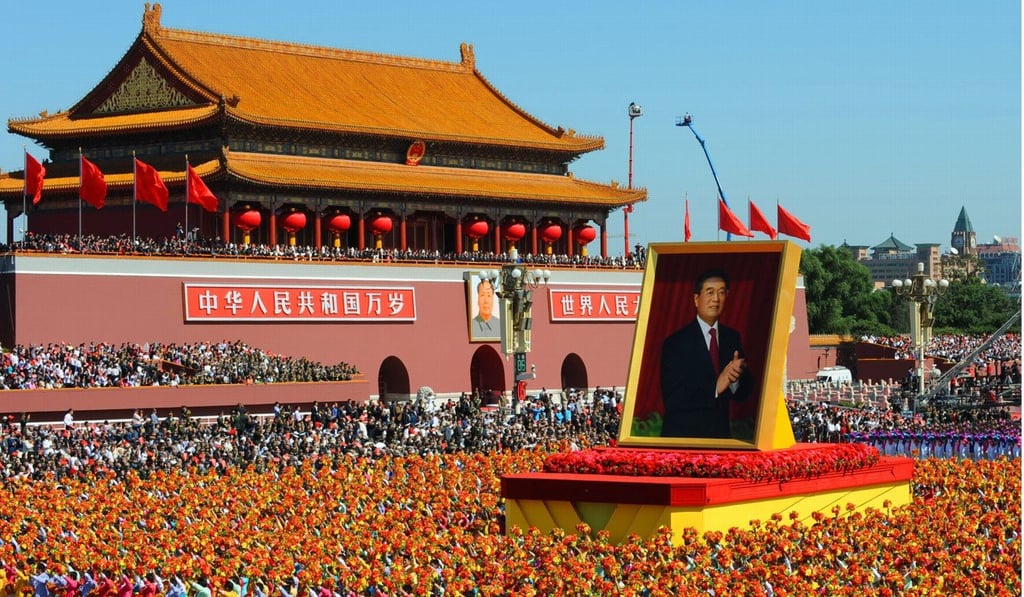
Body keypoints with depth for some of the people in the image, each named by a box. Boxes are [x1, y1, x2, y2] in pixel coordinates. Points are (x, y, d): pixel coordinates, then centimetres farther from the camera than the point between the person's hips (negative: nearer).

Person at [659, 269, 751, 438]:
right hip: (681, 436, -4)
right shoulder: (675, 343, -10)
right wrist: (715, 387, -25)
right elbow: (671, 399, -17)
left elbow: (743, 393, 5)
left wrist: (736, 378, -17)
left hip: (720, 435, 4)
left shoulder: (733, 338, 5)